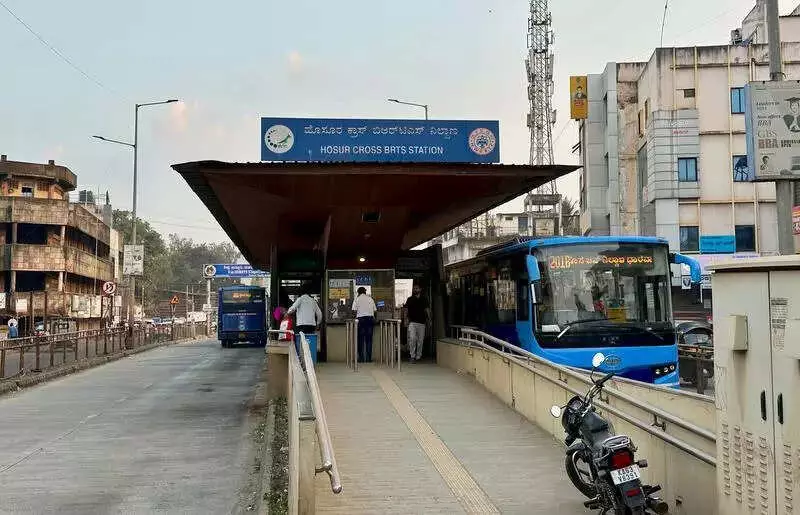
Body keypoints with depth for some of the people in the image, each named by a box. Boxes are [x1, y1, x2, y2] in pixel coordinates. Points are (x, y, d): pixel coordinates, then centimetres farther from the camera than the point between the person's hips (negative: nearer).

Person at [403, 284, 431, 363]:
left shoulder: (424, 300, 11)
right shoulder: (410, 299, 6)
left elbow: (427, 309, 11)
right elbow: (405, 309, 4)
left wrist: (429, 318, 0)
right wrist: (405, 319, -8)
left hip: (421, 322, 2)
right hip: (412, 322, -2)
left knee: (420, 340, 5)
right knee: (412, 339, -12)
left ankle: (418, 356, 13)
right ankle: (412, 356, -8)